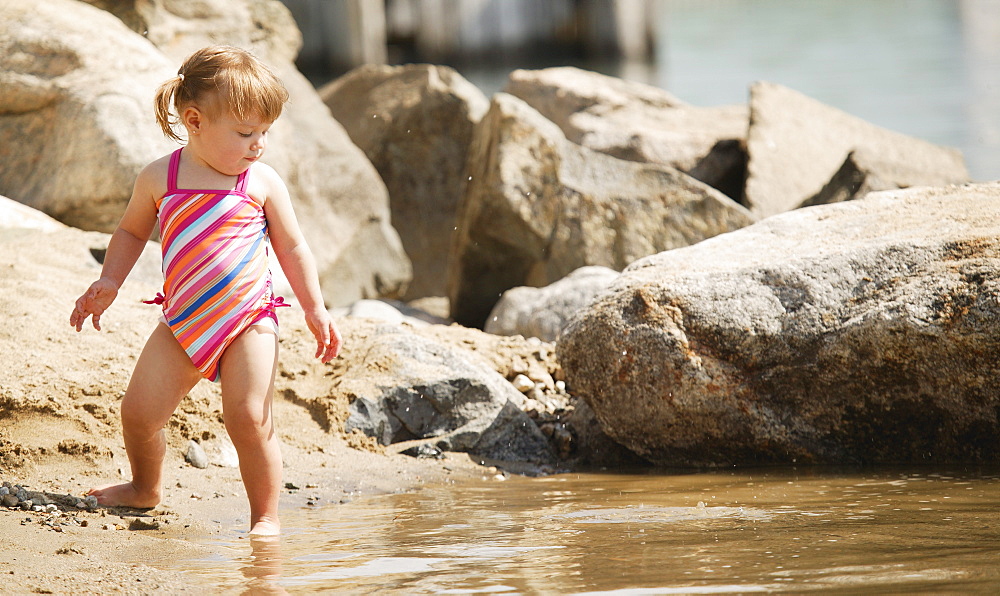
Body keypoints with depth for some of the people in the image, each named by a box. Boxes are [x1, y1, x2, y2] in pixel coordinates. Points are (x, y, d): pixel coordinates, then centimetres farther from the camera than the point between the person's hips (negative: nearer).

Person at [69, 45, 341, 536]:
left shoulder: (263, 183, -3)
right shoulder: (159, 178, 0)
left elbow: (293, 248, 6)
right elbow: (131, 232, 17)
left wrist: (315, 310, 1)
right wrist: (108, 283, 7)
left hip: (249, 321, -2)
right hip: (182, 324, 2)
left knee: (250, 419, -16)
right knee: (140, 410, 0)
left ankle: (266, 516, -4)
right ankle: (146, 487, 29)